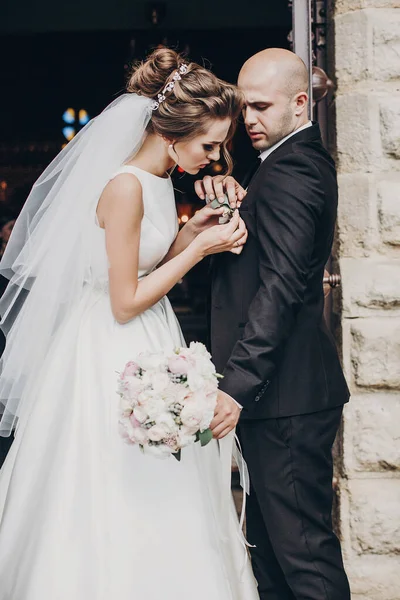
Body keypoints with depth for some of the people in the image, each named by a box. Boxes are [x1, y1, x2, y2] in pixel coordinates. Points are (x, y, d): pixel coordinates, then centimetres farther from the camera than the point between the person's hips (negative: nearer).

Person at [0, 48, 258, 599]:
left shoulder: (159, 180, 7)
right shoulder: (126, 187, -22)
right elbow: (126, 303, -20)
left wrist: (189, 232, 2)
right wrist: (199, 248, -16)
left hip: (147, 346, 10)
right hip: (112, 356, -9)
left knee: (158, 498, 15)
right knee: (121, 503, 1)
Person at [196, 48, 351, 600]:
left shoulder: (288, 170, -15)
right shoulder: (305, 159, 19)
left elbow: (280, 285, -25)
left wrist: (236, 386, -29)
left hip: (284, 391, -11)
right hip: (284, 390, 11)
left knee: (302, 545, -4)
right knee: (268, 538, 18)